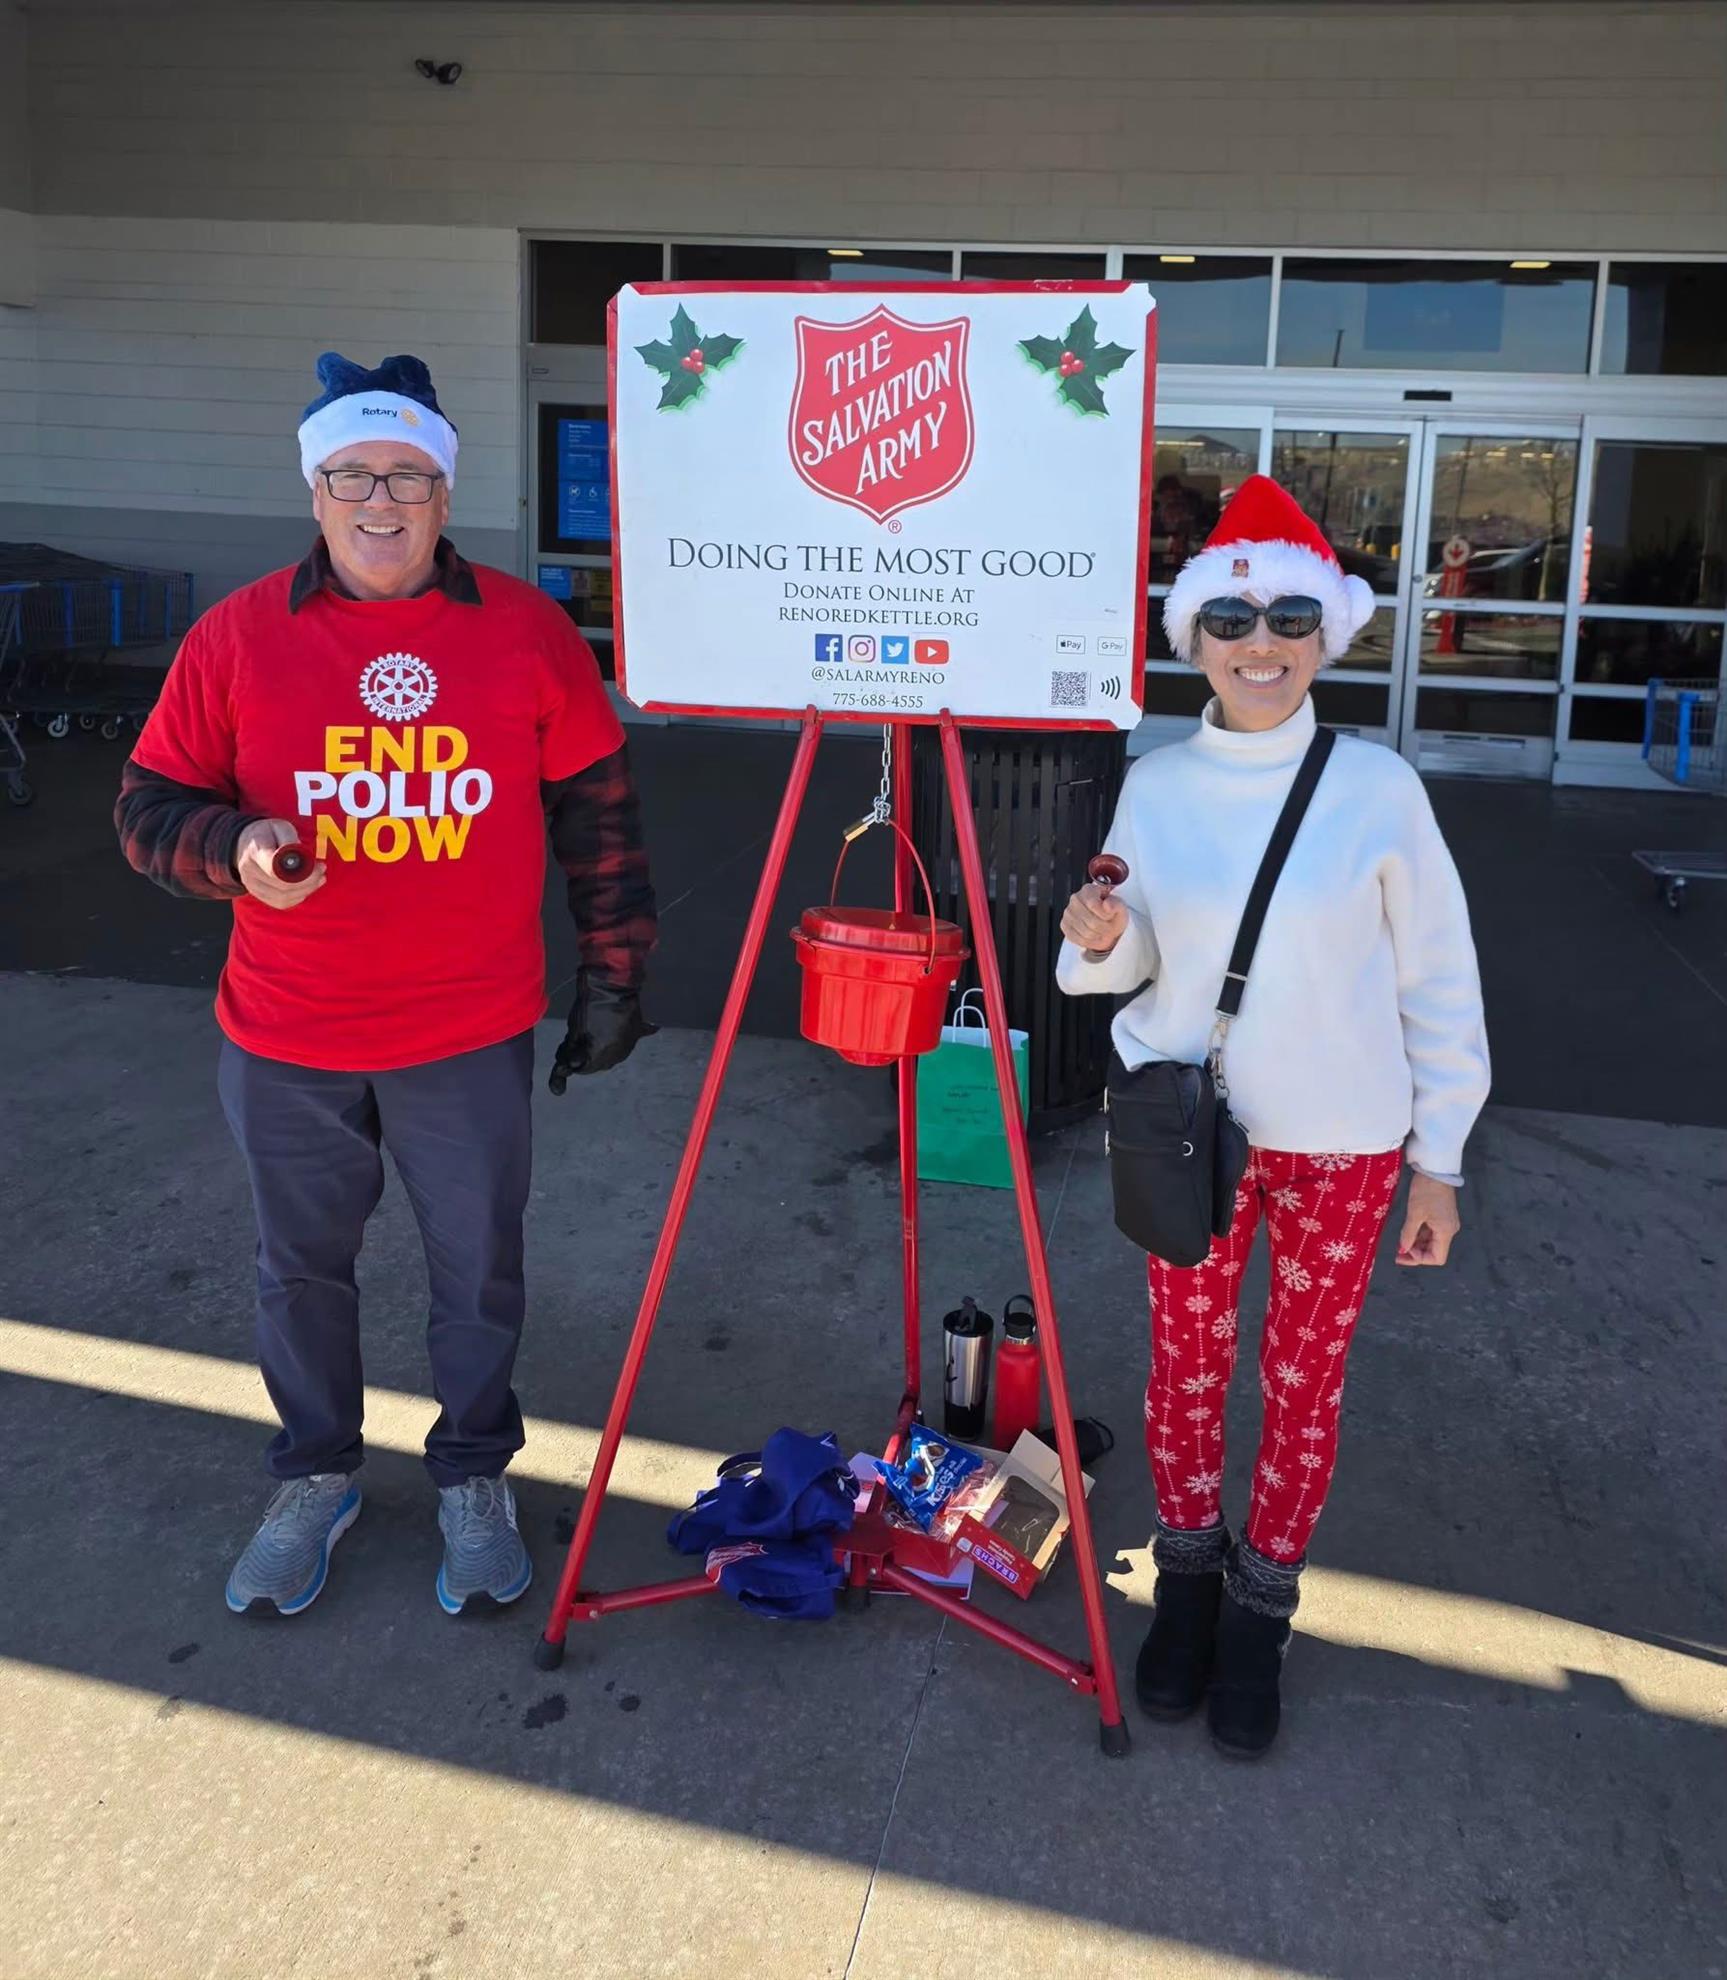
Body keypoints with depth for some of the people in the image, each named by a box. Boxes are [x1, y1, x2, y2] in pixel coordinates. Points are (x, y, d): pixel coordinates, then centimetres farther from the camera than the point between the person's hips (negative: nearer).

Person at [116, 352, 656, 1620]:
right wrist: (236, 847, -20)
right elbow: (151, 809, 2)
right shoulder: (238, 638, -3)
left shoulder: (526, 631, -2)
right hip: (286, 1044, 1)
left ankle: (476, 1477, 35)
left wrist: (612, 972, 4)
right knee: (302, 1269, 17)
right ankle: (317, 1478, 40)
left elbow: (598, 811, 3)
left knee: (479, 1270, 12)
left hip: (473, 1037, -1)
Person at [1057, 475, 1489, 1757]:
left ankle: (1263, 1607, 31)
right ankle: (1186, 1578, 36)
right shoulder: (1156, 785, -3)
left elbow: (1439, 981, -4)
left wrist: (1440, 1155, -3)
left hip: (1339, 1141, -2)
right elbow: (1137, 963, 6)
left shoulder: (1377, 787, -10)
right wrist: (1099, 943, -18)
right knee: (1187, 1363, 13)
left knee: (1305, 1379, 10)